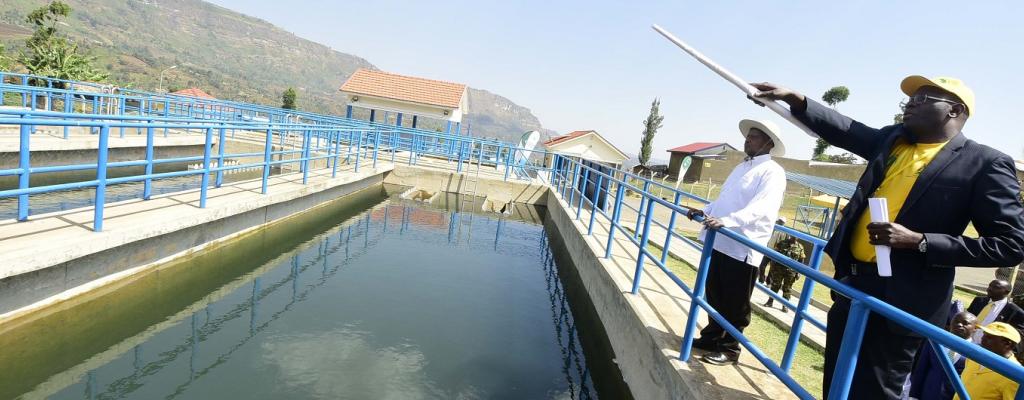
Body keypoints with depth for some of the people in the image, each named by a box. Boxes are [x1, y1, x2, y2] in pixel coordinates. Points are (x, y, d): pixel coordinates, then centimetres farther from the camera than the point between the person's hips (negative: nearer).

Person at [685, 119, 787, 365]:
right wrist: (705, 211, 10)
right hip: (719, 242, 8)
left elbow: (761, 207, -24)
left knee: (736, 305, 5)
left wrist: (726, 220, -36)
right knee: (715, 296, 17)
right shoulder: (741, 167, 18)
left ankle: (729, 348, 19)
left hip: (742, 247, -8)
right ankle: (712, 337, 32)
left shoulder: (772, 172, -9)